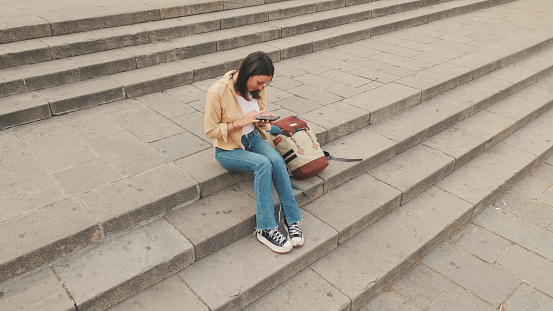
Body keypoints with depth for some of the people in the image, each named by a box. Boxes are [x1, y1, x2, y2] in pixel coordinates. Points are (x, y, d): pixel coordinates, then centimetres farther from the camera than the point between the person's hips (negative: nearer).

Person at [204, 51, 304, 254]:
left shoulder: (258, 88, -5)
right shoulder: (217, 92, -23)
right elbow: (211, 131, -16)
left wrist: (264, 119, -14)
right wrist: (241, 122, -26)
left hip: (253, 139, 5)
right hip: (228, 149, -5)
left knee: (277, 160, -27)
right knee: (263, 164, -32)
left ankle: (292, 220, -22)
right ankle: (266, 229, -25)